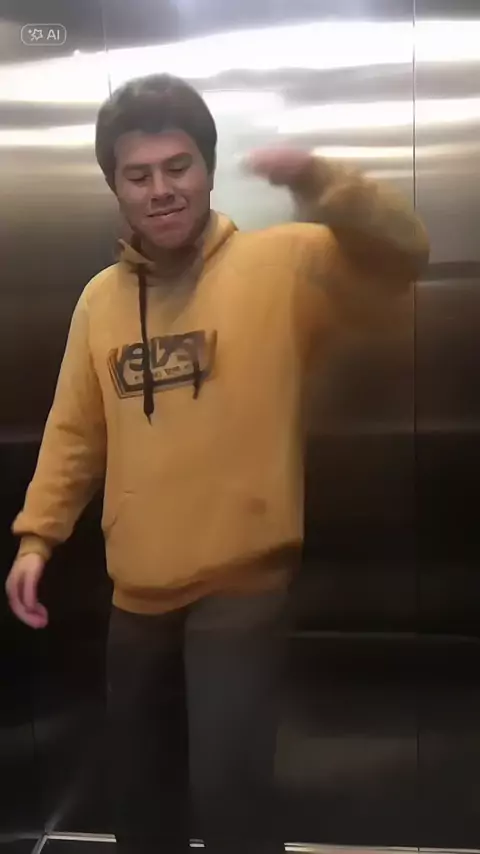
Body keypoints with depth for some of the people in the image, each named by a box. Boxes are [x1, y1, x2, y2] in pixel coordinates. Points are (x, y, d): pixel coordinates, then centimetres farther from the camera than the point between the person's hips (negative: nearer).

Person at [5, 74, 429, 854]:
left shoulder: (280, 265, -8)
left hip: (242, 584, -5)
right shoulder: (100, 298, 5)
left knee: (228, 787, -8)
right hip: (137, 592, 5)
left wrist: (317, 181, -37)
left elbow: (401, 254, -22)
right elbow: (75, 431, 10)